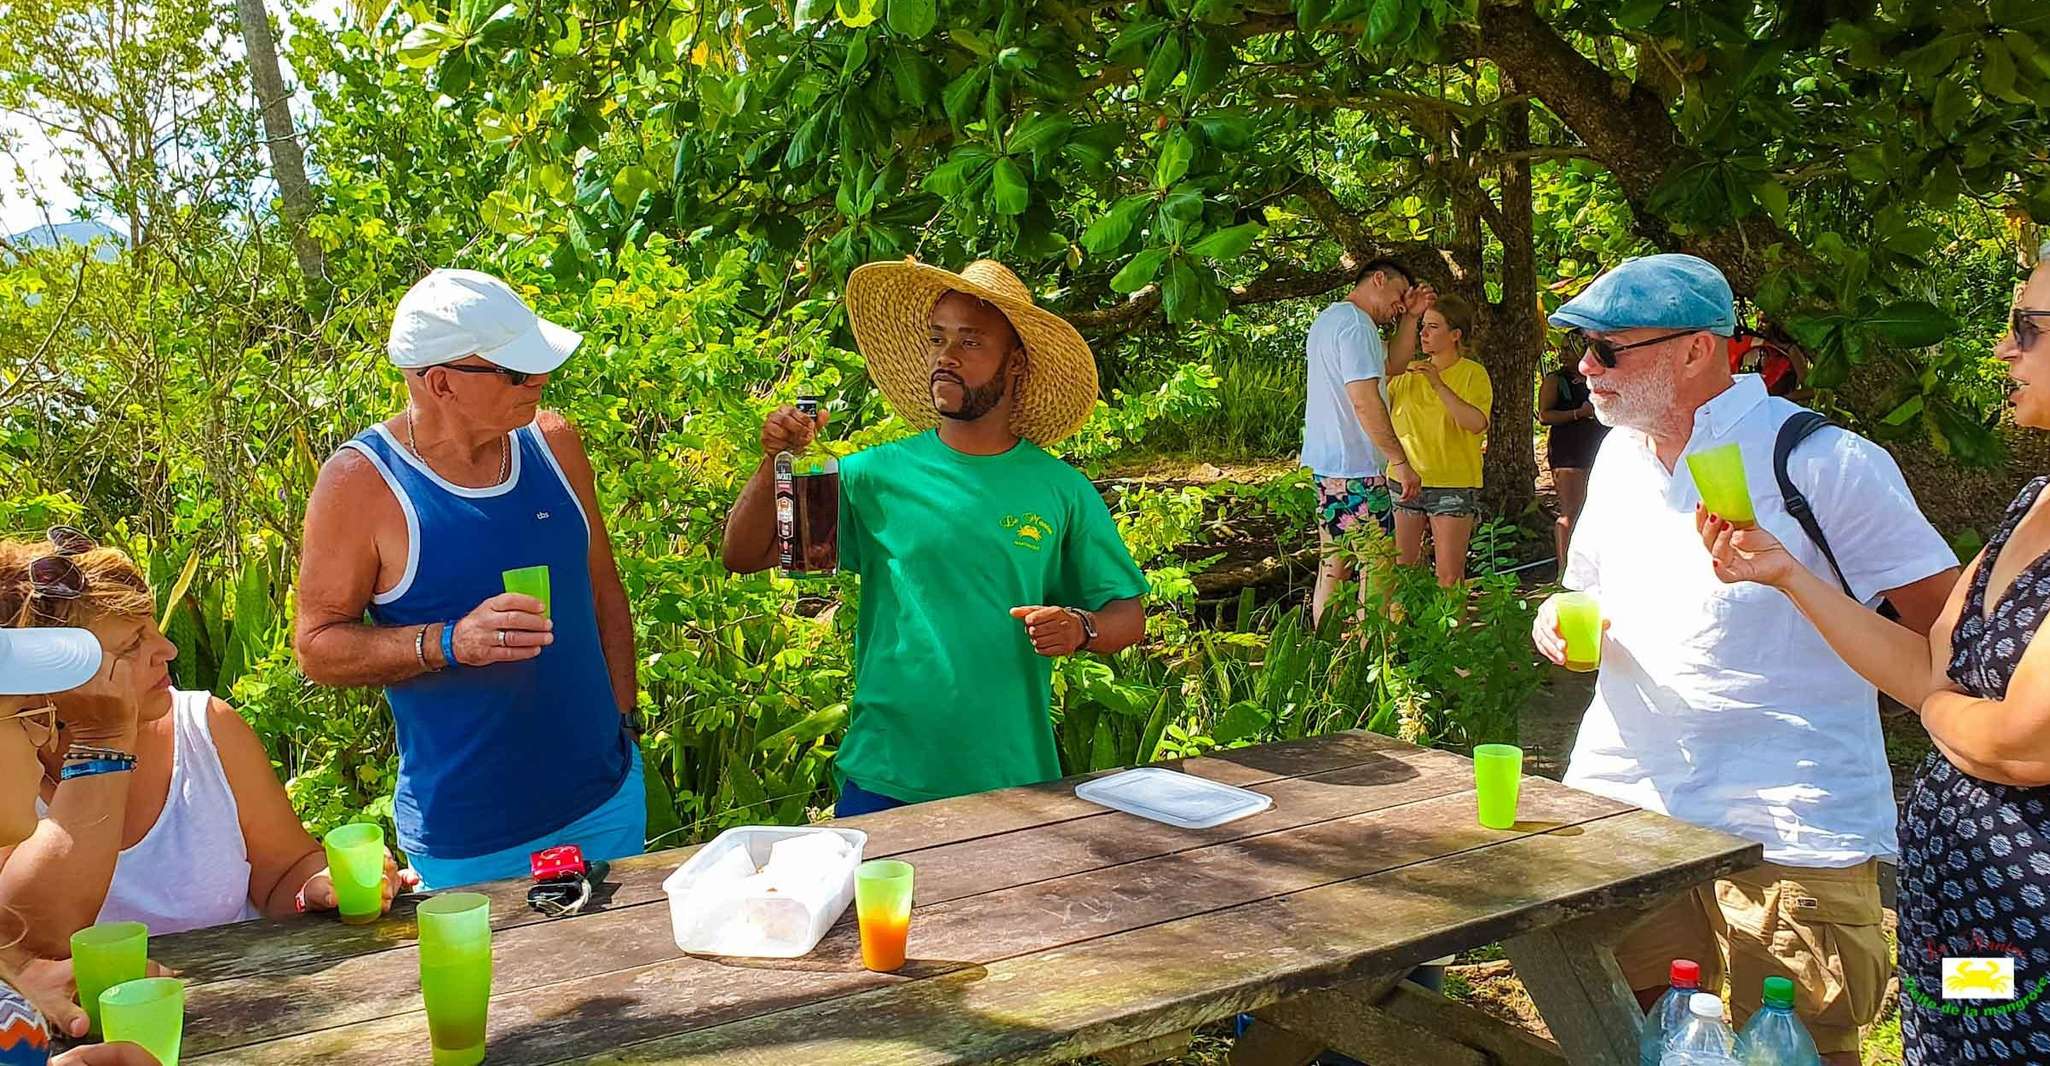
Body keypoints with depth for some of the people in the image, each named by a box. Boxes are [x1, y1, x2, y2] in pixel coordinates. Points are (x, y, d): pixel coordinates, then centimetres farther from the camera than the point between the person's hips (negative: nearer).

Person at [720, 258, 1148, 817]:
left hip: (1017, 784, 0)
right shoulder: (877, 474, 0)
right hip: (884, 778, 0)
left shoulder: (1062, 491, 1)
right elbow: (744, 555, 2)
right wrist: (775, 462, -14)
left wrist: (1081, 628, -15)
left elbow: (1129, 615, 6)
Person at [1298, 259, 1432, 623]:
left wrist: (1410, 317, 16)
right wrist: (1400, 461, -18)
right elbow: (1365, 401, -22)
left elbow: (1392, 365, 26)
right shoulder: (1356, 324, -15)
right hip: (1354, 469, -10)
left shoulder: (1328, 319, 18)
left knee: (1333, 569, 13)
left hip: (1323, 463, 10)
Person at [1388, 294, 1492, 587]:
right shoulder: (1408, 373, 13)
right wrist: (1388, 376, -5)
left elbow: (1477, 423, -19)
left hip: (1453, 484, -4)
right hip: (1406, 480, 4)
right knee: (1401, 569, 6)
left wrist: (1439, 384, -24)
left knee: (1449, 577, -3)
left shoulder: (1472, 373, -3)